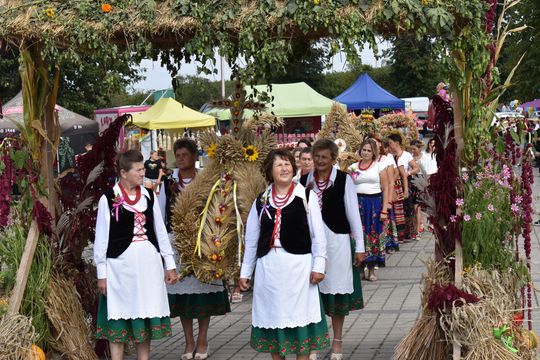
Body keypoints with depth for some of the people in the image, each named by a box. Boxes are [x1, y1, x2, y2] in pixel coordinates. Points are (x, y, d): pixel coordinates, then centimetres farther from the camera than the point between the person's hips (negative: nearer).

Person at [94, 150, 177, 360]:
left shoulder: (148, 196, 8)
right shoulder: (109, 199, -6)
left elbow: (160, 231, 13)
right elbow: (101, 238, -3)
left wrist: (169, 264, 11)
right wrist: (101, 273, -4)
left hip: (149, 262, 4)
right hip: (121, 263, -4)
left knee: (146, 320, 11)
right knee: (119, 321, 2)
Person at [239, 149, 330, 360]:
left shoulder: (306, 196, 0)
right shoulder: (261, 201, 8)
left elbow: (318, 235, 0)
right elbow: (251, 240, 12)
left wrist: (318, 265, -5)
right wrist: (245, 272, 13)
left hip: (298, 264, -3)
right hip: (269, 267, 3)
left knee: (299, 314, 2)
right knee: (273, 316, 8)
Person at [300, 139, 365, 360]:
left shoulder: (343, 180, -6)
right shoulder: (305, 181, 5)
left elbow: (353, 213, -3)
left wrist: (360, 245, -4)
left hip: (337, 240, -3)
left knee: (337, 290, 5)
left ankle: (337, 341, 18)